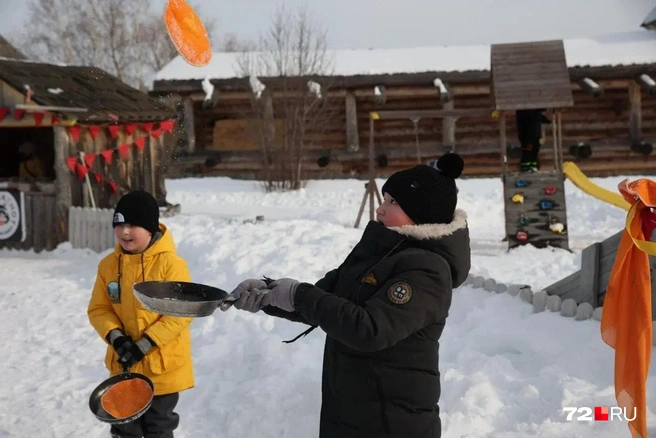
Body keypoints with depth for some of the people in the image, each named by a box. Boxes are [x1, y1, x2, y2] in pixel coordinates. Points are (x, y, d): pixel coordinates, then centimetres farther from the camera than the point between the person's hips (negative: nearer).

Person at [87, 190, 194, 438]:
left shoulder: (170, 264, -17)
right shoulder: (109, 265, -2)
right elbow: (98, 309, 4)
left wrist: (144, 345, -20)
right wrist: (115, 337, -15)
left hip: (163, 365, -4)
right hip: (123, 365, 4)